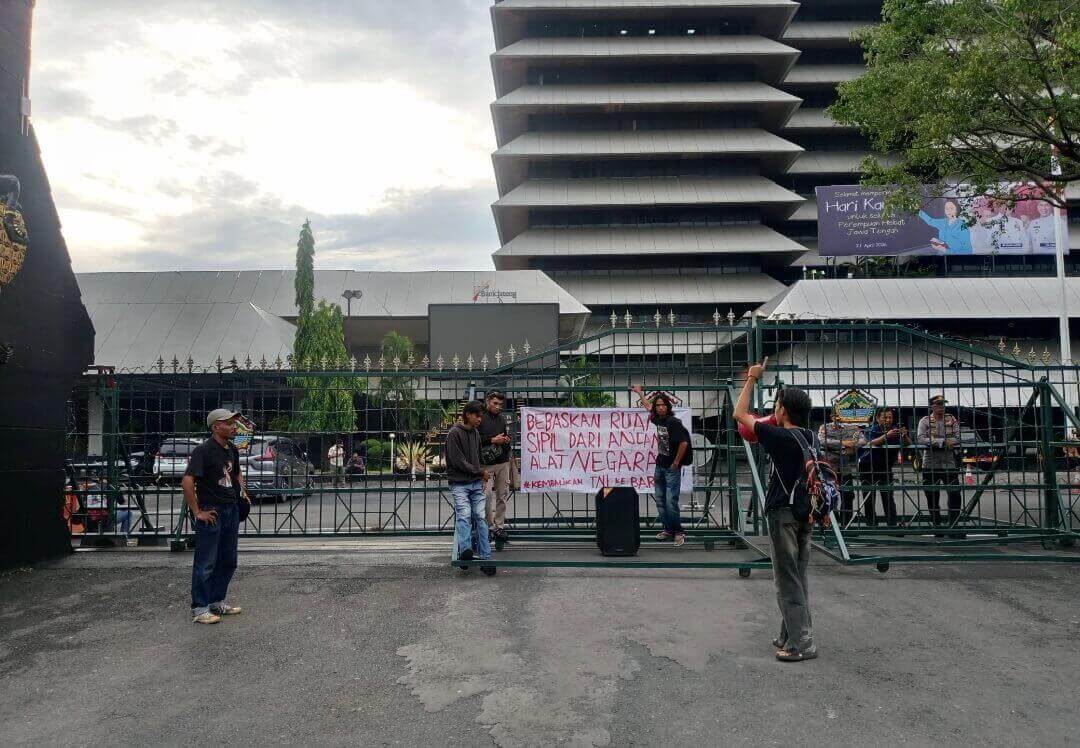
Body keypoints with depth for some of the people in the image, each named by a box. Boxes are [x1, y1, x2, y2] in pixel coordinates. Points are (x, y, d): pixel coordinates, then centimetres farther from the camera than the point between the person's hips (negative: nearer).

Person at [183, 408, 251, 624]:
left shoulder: (232, 449, 10)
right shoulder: (204, 450, -15)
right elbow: (187, 482, -23)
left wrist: (242, 491, 13)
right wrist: (197, 512, -20)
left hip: (232, 510, 8)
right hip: (211, 512, -8)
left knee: (228, 562, 16)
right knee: (206, 563, 0)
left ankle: (217, 601, 29)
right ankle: (199, 608, 11)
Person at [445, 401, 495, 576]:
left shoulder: (475, 433, 14)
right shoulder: (455, 433, -8)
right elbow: (458, 461, -13)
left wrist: (482, 476, 7)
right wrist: (480, 472, -5)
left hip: (476, 483, 5)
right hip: (459, 484, -5)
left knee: (481, 517, -2)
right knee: (464, 514, -22)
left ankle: (485, 559, -3)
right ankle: (464, 549, -28)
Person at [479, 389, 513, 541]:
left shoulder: (502, 419, 16)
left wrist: (507, 440, 3)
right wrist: (492, 440, -14)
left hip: (503, 462, 6)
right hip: (486, 463, -6)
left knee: (502, 495, 7)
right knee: (487, 495, -10)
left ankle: (500, 526, 15)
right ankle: (490, 526, 1)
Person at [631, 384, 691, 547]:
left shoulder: (674, 422, -16)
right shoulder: (658, 420, 6)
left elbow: (684, 443, -21)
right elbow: (648, 407, 25)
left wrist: (676, 463, -13)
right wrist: (639, 392, 36)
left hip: (672, 469, -8)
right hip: (660, 466, 8)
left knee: (671, 502, -10)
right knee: (660, 500, 10)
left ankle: (678, 532, 3)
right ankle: (668, 529, 20)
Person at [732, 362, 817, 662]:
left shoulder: (781, 437, -16)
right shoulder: (809, 437, 5)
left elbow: (740, 414, -8)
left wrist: (751, 379, 2)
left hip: (784, 513, -8)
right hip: (804, 512, 8)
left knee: (788, 580, -2)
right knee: (797, 577, 15)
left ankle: (802, 643, 1)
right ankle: (791, 635, 24)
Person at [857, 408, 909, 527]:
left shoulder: (896, 429, -4)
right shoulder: (872, 430, -9)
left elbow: (908, 444, -12)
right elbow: (872, 443, -28)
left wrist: (905, 436, -34)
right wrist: (886, 435, -43)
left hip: (885, 468, 1)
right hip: (868, 467, 0)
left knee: (888, 497, -11)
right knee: (868, 498, 3)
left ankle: (892, 524, -11)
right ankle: (872, 525, 13)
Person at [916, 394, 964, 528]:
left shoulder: (951, 419, 7)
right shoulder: (925, 420, 1)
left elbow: (958, 438, -4)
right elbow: (921, 438, -13)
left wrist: (934, 441, -18)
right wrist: (942, 441, -21)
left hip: (949, 464, 1)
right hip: (930, 465, -1)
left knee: (955, 495, -1)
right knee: (932, 497, 6)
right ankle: (936, 525, 19)